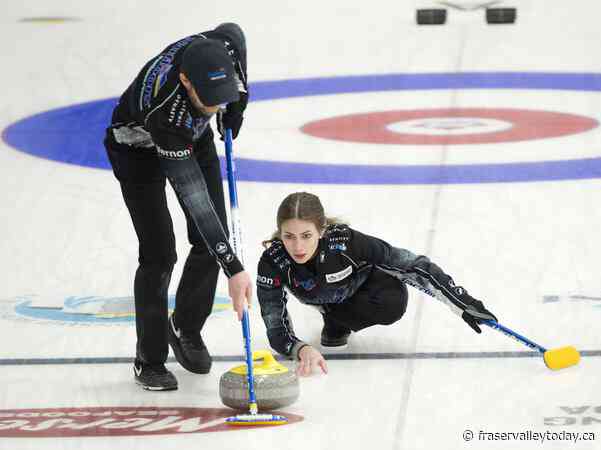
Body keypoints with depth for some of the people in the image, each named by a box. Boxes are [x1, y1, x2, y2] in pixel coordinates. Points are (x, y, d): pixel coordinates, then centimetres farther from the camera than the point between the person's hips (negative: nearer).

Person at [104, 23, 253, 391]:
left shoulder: (223, 47, -34)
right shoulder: (165, 109, -45)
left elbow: (234, 30, -4)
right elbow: (196, 200, -43)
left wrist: (237, 101, -6)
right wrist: (234, 269, -44)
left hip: (194, 137, 6)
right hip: (140, 149, -5)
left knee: (211, 241, -1)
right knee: (159, 253, -13)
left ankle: (187, 329, 22)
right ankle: (149, 360, 3)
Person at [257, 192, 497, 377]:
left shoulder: (346, 241, -41)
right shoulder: (272, 263, -36)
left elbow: (414, 265, -32)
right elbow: (277, 331, -33)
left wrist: (464, 304, -31)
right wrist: (302, 350, -55)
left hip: (366, 282, -1)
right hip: (325, 300, 1)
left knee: (393, 303, -31)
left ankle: (336, 322, 0)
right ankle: (332, 316, 5)